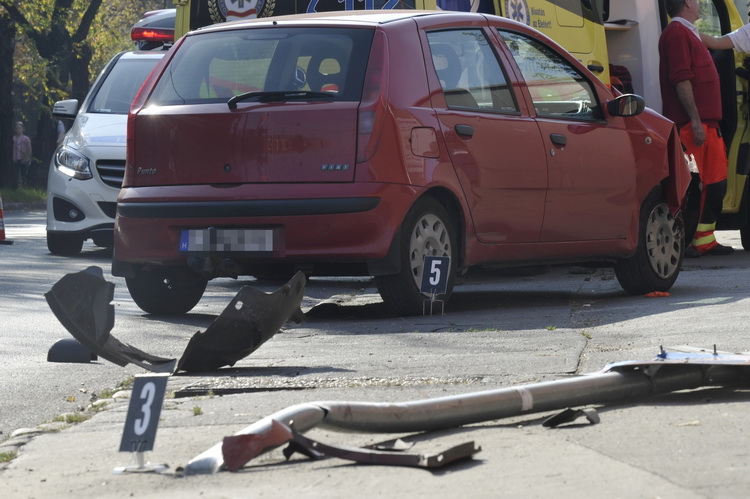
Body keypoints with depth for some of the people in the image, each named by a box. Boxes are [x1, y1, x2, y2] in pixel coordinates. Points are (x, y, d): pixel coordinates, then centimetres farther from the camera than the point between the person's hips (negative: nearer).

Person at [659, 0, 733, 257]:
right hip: (690, 126, -10)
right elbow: (681, 80, -18)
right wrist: (695, 120, -22)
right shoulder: (677, 33, -10)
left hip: (707, 124, 10)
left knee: (716, 182, 10)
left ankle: (705, 239, 14)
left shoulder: (689, 34, 23)